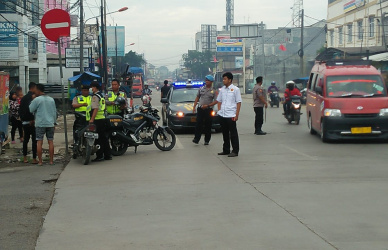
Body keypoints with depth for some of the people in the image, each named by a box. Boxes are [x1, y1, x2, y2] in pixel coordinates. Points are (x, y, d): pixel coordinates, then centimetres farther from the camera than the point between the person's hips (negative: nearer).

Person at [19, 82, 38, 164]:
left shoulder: (23, 98, 13)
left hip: (25, 122, 8)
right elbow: (30, 108, -25)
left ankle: (25, 157, 20)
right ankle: (34, 159, -5)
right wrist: (32, 119, -18)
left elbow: (20, 110, 16)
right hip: (32, 122, -8)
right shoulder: (33, 97, -13)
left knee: (26, 139, 15)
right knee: (34, 140, -4)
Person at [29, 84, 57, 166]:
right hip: (50, 124, 5)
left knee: (39, 142, 0)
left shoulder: (37, 99, -8)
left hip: (40, 124, -4)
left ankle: (40, 161, -1)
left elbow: (30, 110, -5)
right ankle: (51, 160, 6)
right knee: (50, 142, 6)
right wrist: (54, 122, 21)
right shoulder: (51, 99, 11)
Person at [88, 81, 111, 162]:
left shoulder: (95, 96, -12)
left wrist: (92, 119, -21)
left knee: (98, 138, -6)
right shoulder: (101, 95, 17)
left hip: (97, 119, -9)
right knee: (103, 137, 12)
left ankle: (99, 156, -5)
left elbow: (95, 109, -20)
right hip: (102, 118, 9)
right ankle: (107, 155, 15)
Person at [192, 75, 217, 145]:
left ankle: (207, 140, 11)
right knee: (198, 124, -5)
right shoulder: (201, 89, 9)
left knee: (208, 126, 3)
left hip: (208, 109, -2)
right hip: (200, 109, 2)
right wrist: (194, 106, 9)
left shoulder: (213, 91, 0)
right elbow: (197, 98, 15)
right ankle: (196, 139, -4)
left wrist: (207, 105, -13)